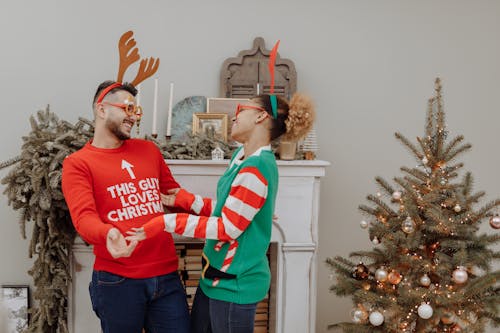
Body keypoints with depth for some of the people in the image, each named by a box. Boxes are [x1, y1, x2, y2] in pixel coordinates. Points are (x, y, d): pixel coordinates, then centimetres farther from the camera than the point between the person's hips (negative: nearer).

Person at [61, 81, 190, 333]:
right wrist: (108, 234, -35)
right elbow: (84, 217, -14)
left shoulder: (149, 150, 14)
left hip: (166, 275, 4)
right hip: (117, 281, -4)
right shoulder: (77, 164, -1)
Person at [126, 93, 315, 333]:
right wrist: (185, 199, 4)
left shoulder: (257, 167, -22)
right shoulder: (242, 156, 8)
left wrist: (167, 222, -22)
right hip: (217, 276, 9)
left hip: (235, 283, -9)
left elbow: (227, 228, -22)